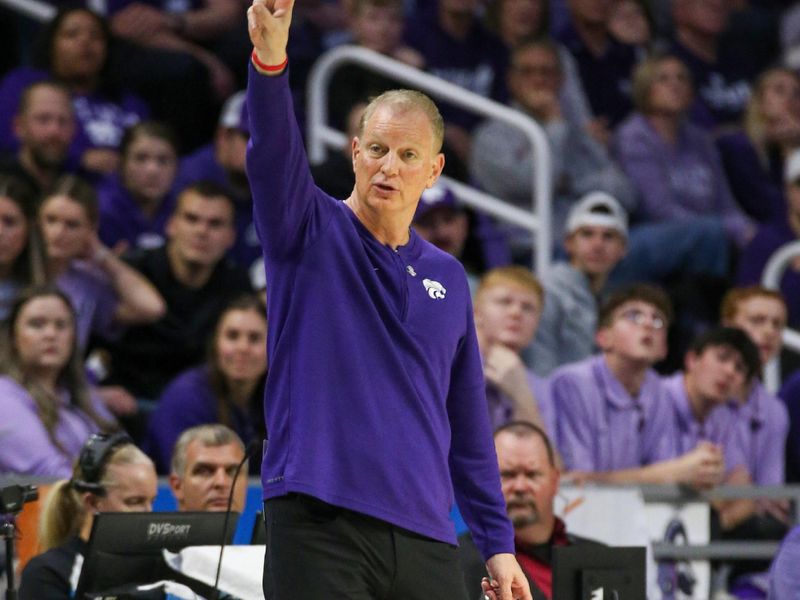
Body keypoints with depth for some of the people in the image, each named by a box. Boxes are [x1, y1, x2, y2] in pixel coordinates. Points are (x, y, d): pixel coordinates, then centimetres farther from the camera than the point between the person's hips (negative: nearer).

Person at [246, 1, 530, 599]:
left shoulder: (448, 278, 16)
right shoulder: (310, 232, 4)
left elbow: (468, 423, 17)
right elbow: (273, 149, -17)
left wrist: (498, 543, 12)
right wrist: (270, 56, -36)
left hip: (425, 538, 5)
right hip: (319, 529, -4)